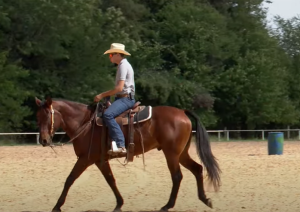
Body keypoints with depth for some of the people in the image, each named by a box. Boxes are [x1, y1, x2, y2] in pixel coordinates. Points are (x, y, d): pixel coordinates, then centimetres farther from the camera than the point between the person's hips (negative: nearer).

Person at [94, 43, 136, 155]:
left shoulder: (123, 65, -12)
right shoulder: (123, 65, 20)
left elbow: (119, 88, -20)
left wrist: (102, 95, -15)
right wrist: (105, 95, 14)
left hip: (126, 98, -11)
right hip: (122, 98, 11)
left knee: (107, 115, -31)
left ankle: (120, 145, -39)